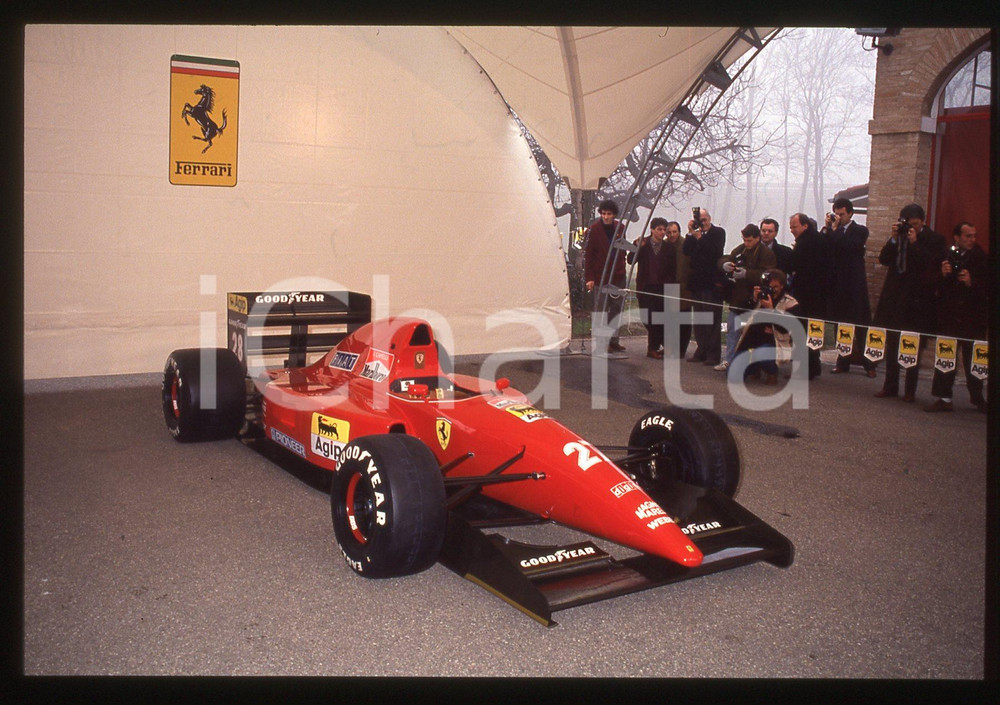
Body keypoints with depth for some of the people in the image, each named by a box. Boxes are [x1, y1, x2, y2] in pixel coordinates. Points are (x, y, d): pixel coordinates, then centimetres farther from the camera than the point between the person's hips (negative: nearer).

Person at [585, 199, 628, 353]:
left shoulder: (620, 228, 6)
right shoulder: (594, 229, -7)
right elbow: (588, 255, -9)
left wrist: (622, 269, 10)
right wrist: (589, 278, -14)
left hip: (618, 276, 5)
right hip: (600, 276, -5)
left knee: (616, 308, 8)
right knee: (602, 310, 1)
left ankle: (614, 341, 17)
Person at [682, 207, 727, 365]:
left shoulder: (718, 232, 0)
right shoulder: (695, 234, 13)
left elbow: (716, 252, -15)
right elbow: (686, 251, 1)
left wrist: (700, 238, -14)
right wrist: (691, 233, -6)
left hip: (712, 283, -5)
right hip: (697, 282, 5)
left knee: (712, 320, -5)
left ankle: (713, 354, -2)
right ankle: (701, 351, 15)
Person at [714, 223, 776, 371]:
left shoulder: (766, 254, -9)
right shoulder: (739, 250, 8)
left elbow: (765, 275, -20)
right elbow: (723, 260, 12)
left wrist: (746, 273, -31)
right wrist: (724, 264, -13)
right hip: (737, 297, 6)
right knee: (732, 330, 9)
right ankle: (728, 360, 17)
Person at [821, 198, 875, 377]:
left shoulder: (860, 231, -2)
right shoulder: (831, 231, 10)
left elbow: (847, 245, -19)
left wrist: (834, 229, -12)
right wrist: (827, 226, -6)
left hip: (854, 284, -4)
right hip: (836, 284, 4)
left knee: (861, 325, 0)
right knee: (840, 324, 9)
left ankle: (869, 364, 7)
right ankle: (843, 362, 17)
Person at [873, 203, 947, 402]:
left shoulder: (934, 239, -5)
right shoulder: (899, 235, 8)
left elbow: (930, 265, -16)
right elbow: (884, 259, 0)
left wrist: (914, 243, -18)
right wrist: (894, 238, -10)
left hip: (917, 299, -4)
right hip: (894, 297, 4)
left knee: (914, 348, 2)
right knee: (891, 346, 10)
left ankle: (910, 390, 10)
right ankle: (890, 386, 20)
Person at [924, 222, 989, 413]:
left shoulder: (981, 258, -1)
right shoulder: (944, 257, 1)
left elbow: (987, 286, -2)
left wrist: (972, 283, -17)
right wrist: (942, 275, -19)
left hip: (974, 317, 0)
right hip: (948, 317, 0)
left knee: (974, 359, 9)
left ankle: (977, 398, 23)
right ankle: (943, 398, 9)